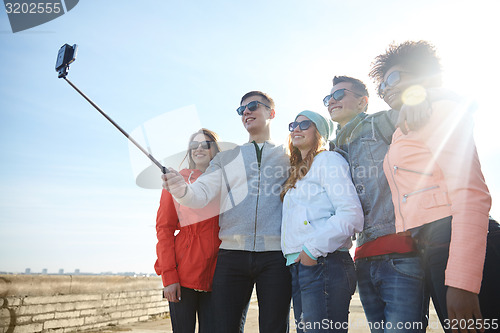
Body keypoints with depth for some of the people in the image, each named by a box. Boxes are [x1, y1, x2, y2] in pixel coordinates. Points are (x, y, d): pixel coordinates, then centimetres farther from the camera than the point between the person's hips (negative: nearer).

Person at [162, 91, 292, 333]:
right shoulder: (225, 159, 19)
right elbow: (201, 193, 4)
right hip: (231, 253, 2)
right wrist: (182, 190, -18)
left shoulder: (288, 158, 16)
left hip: (275, 256, -1)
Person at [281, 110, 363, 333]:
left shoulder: (328, 160, -2)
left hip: (323, 264, -8)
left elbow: (351, 214, -15)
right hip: (298, 268, 8)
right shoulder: (298, 173, 24)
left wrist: (313, 248, -16)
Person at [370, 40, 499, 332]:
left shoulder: (442, 111, -1)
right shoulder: (401, 135, 25)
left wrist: (462, 282, -22)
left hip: (457, 245, -8)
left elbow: (471, 194, -15)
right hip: (427, 253, 8)